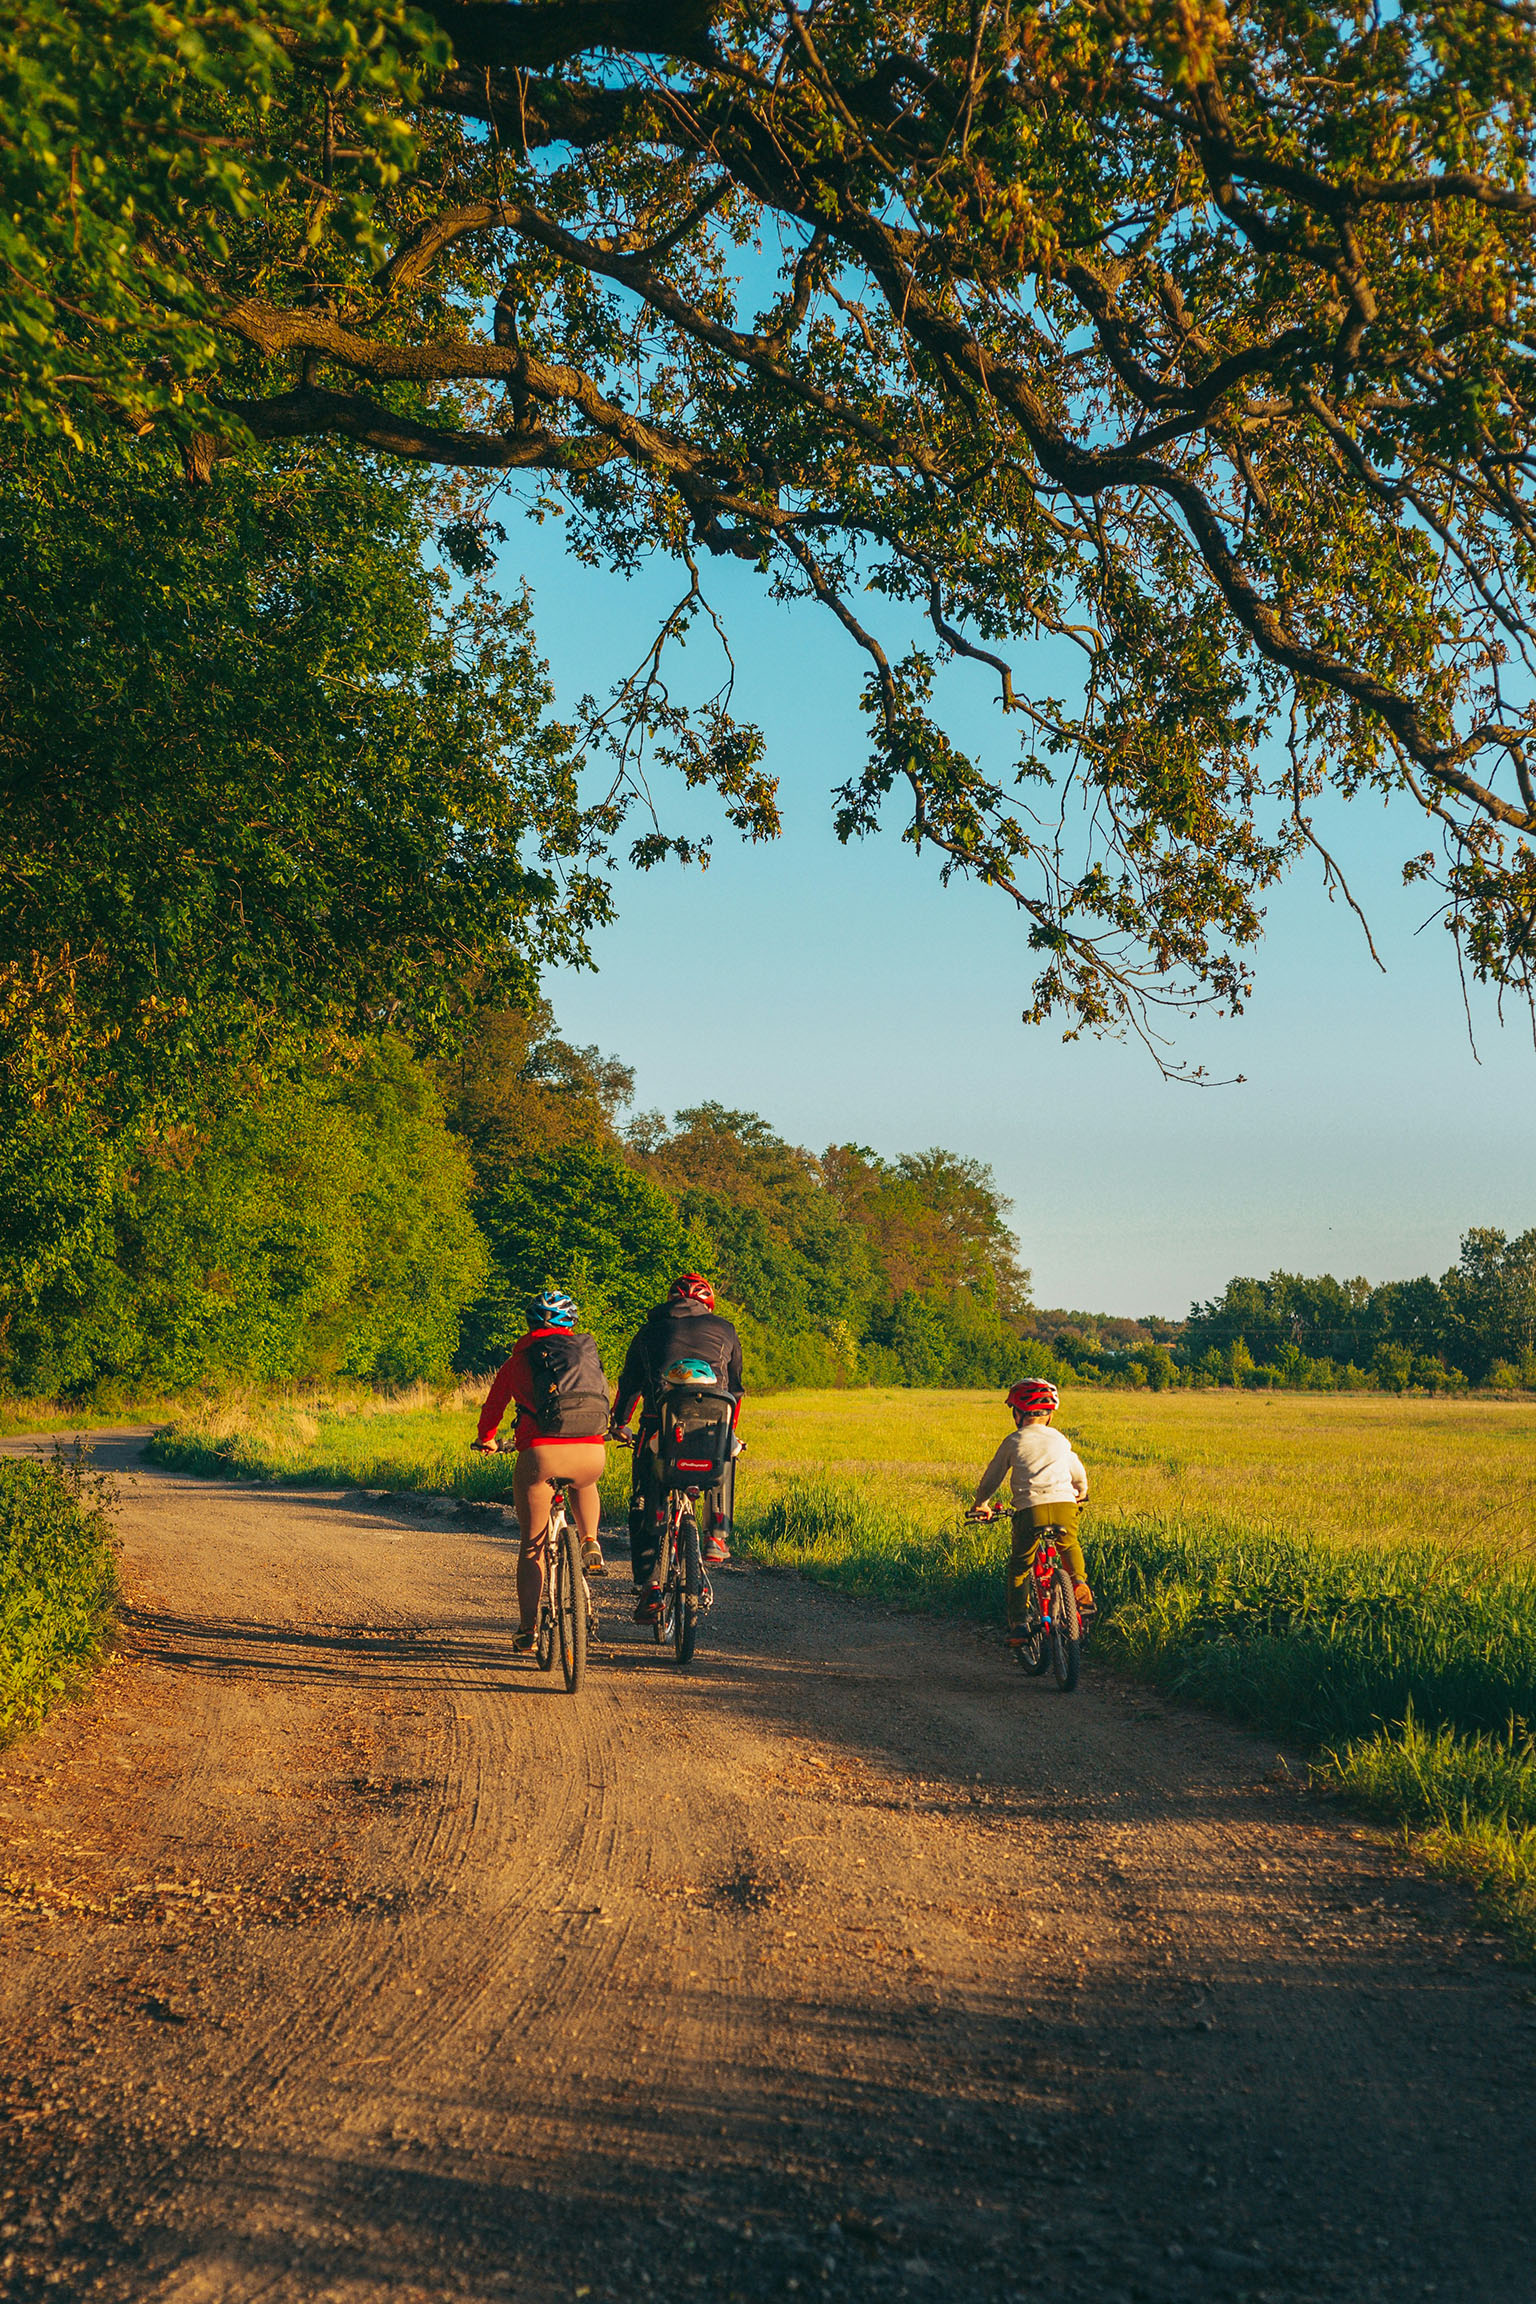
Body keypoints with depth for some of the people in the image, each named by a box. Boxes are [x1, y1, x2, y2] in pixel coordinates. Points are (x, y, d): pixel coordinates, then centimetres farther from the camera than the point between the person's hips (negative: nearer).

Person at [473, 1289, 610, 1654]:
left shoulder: (519, 1359, 14)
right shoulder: (588, 1349, 19)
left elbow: (493, 1405, 26)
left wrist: (486, 1440, 47)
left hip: (540, 1454, -2)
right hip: (592, 1454, 2)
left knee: (532, 1545, 13)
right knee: (584, 1484, 39)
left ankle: (527, 1631, 13)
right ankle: (590, 1545, 19)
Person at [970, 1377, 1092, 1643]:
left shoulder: (1013, 1441, 12)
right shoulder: (1060, 1440, 20)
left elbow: (992, 1476, 21)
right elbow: (1079, 1474, 34)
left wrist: (981, 1503, 39)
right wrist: (1081, 1494, 57)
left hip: (1030, 1510, -2)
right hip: (1064, 1506, 2)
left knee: (1019, 1566, 15)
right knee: (1070, 1547, 33)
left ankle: (1017, 1622, 8)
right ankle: (1080, 1582, 9)